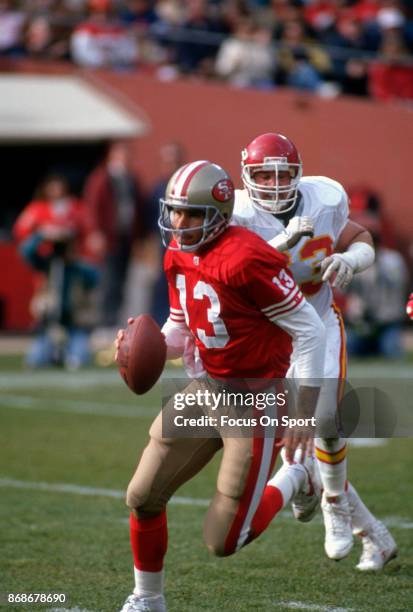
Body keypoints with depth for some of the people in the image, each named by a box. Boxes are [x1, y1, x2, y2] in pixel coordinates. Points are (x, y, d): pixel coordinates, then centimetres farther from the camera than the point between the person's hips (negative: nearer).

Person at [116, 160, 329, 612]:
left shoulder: (246, 259, -23)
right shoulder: (178, 257, 3)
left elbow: (309, 331, -19)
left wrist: (305, 413, -18)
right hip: (207, 388, 8)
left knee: (223, 541, -5)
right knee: (143, 498, 3)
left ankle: (296, 478, 21)